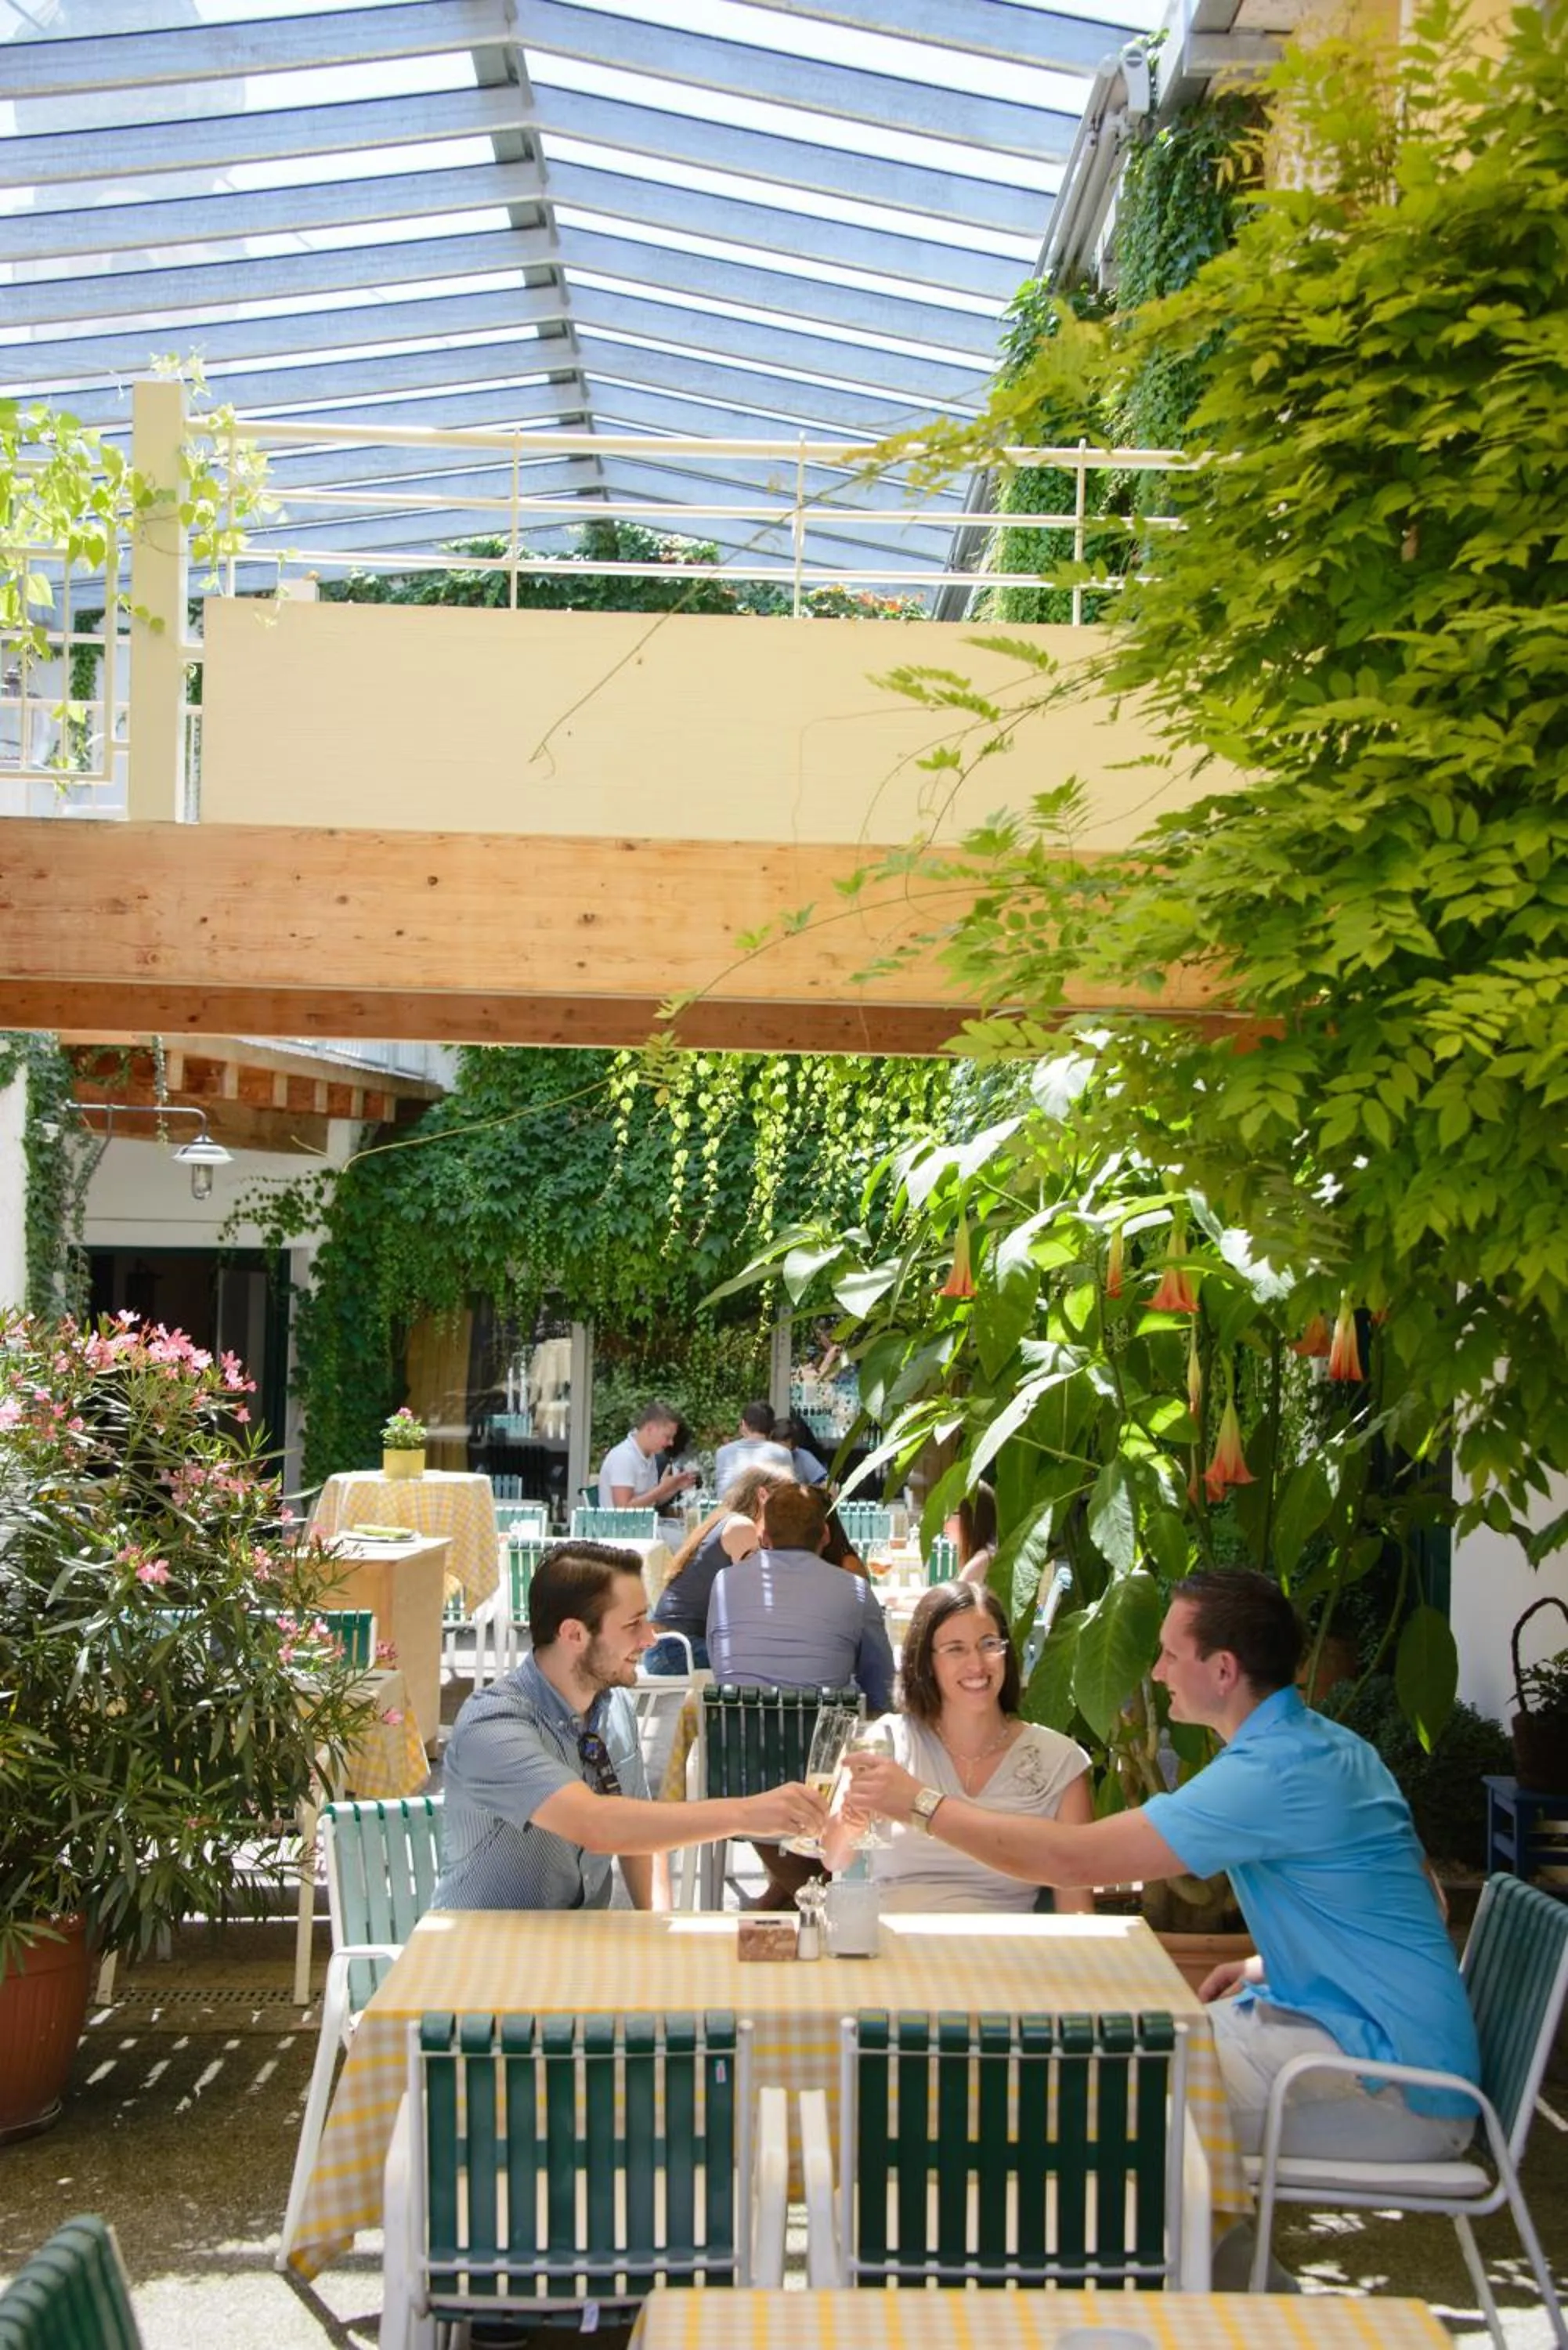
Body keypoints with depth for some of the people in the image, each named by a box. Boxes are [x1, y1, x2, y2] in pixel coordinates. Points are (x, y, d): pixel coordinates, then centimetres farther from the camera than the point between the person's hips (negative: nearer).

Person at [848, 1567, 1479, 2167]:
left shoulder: (1275, 1772, -22)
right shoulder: (1328, 1746, 10)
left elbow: (1073, 1857, -22)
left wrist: (921, 1801, -12)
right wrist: (1269, 1966, 8)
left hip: (1398, 2084, -10)